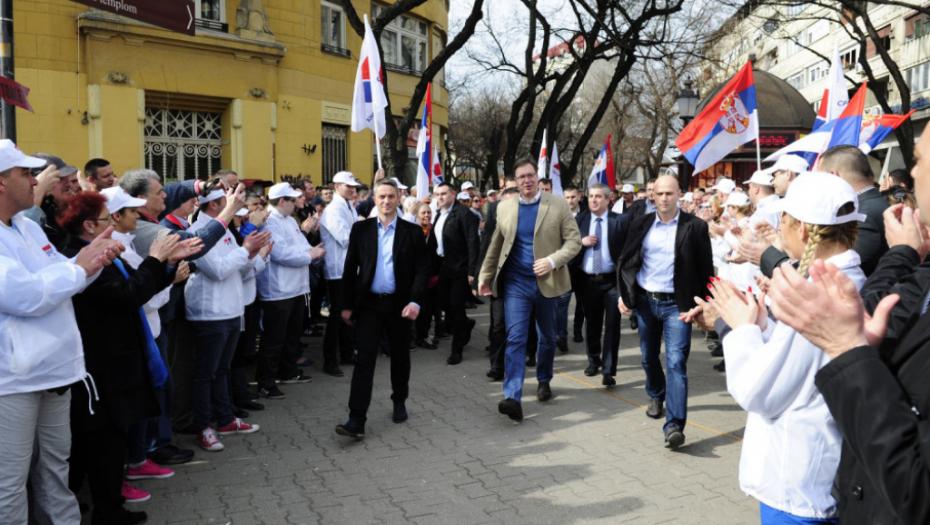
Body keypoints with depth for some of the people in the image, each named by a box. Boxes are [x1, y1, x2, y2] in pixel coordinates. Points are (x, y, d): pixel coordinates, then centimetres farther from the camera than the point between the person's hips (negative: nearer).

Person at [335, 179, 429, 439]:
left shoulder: (412, 232, 1)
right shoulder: (361, 230, 3)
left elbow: (423, 269, -2)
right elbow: (350, 268, 5)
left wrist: (415, 301, -15)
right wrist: (347, 305, 1)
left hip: (399, 305, 1)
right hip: (369, 304, 0)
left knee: (400, 357, 14)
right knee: (364, 360, -6)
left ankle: (399, 401, 36)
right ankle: (357, 420, -6)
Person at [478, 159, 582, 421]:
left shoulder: (558, 205, -2)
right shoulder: (505, 208, 5)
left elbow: (574, 240, -5)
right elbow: (496, 246, 13)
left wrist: (553, 261, -20)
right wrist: (485, 276, 11)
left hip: (547, 282, 0)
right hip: (515, 283, 0)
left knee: (548, 338, 15)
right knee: (515, 339, -9)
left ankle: (544, 381, 39)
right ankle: (512, 398, -14)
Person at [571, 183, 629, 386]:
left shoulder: (620, 220, -4)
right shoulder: (579, 221, 6)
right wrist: (581, 242, -10)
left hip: (612, 280, -3)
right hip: (588, 281, 3)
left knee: (612, 327, -3)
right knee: (591, 325, 15)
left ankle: (608, 371, 2)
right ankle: (593, 361, 34)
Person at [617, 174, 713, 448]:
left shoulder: (695, 227, -4)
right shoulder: (641, 225, 4)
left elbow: (705, 269, -1)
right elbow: (626, 261, 9)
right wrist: (624, 295, 0)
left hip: (676, 304, -4)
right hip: (645, 302, 4)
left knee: (676, 363, -12)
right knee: (649, 358, 18)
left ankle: (675, 425, -12)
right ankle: (656, 396, 46)